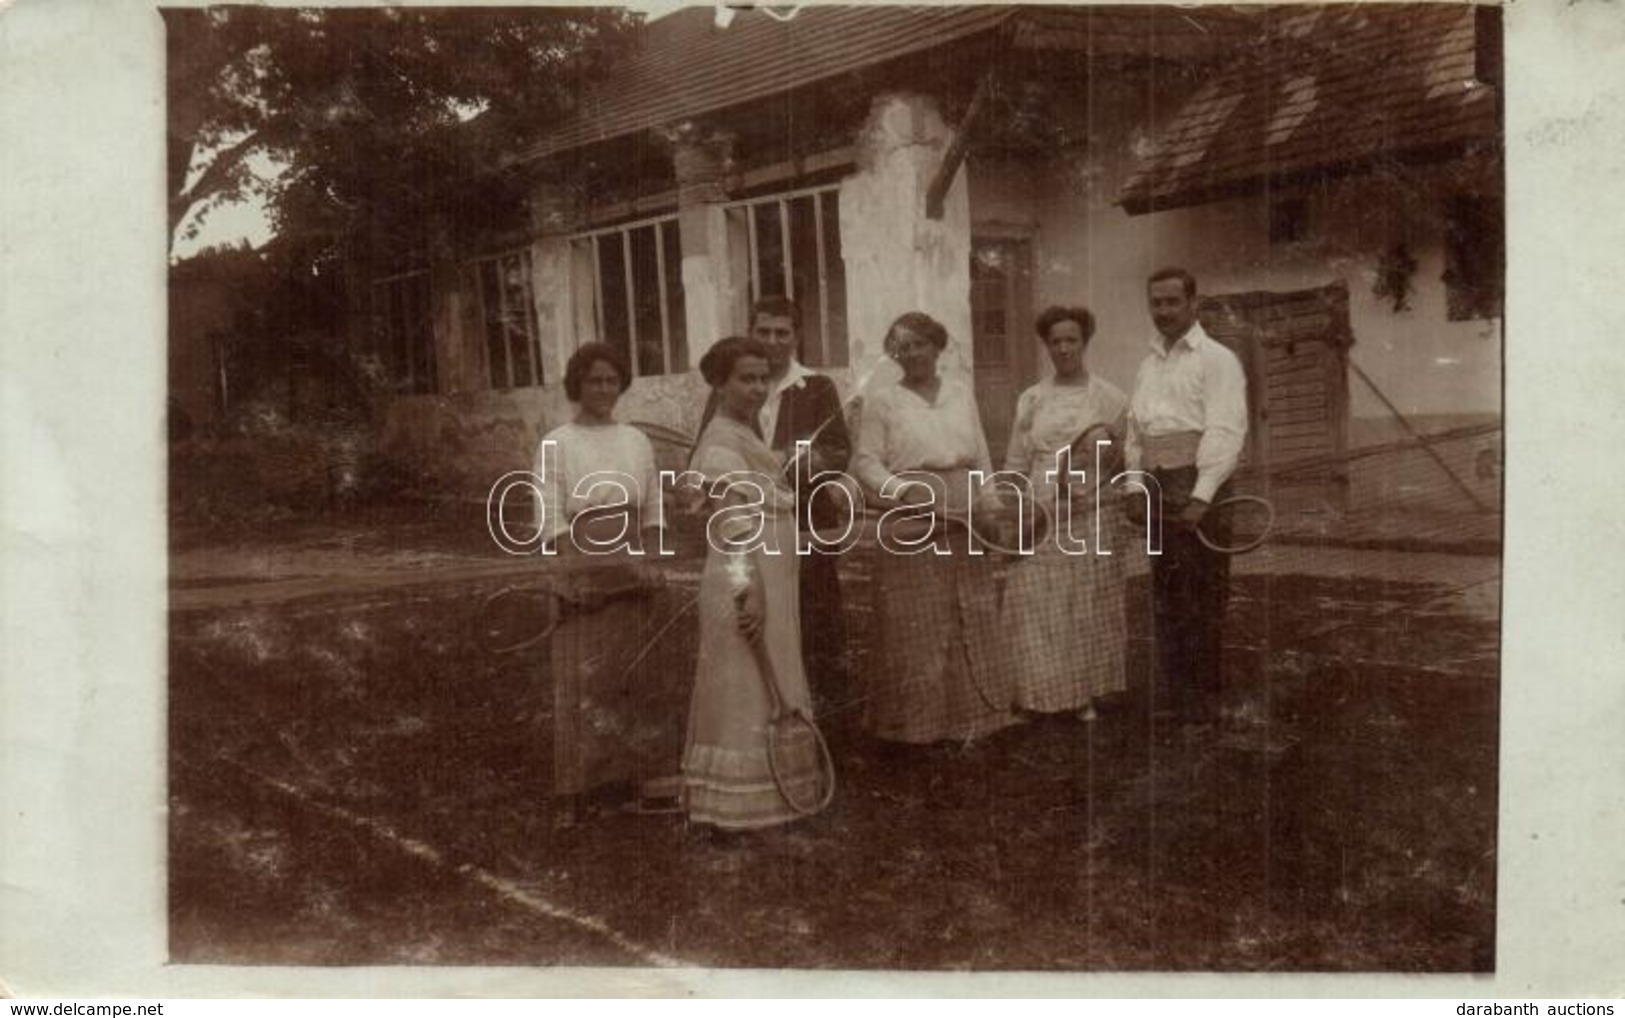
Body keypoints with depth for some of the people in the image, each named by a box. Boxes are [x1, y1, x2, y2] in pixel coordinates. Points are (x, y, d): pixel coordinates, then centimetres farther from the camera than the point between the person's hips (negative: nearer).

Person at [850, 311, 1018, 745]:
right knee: (916, 629, -1)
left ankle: (969, 716, 20)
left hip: (965, 527, 4)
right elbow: (864, 461, -6)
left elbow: (982, 459, 15)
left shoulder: (961, 394, 13)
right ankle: (917, 721, 10)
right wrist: (902, 489, -21)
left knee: (971, 624, 8)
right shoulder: (883, 402, 1)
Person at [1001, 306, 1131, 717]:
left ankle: (1087, 694, 15)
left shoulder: (1110, 398, 3)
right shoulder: (1031, 400, 7)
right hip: (1040, 519, 1)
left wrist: (1108, 450, -12)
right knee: (1039, 610, -2)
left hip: (1090, 518, -1)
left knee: (1088, 607, 3)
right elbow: (1016, 464, 8)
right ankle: (1045, 694, 9)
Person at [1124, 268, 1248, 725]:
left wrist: (1201, 497, -20)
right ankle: (1175, 687, 21)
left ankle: (1204, 694, 9)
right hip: (1158, 487, 6)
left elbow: (1226, 433, -13)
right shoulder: (1148, 364, 16)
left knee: (1203, 594, -1)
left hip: (1197, 485, -6)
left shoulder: (1216, 359, -5)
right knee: (1165, 592, 11)